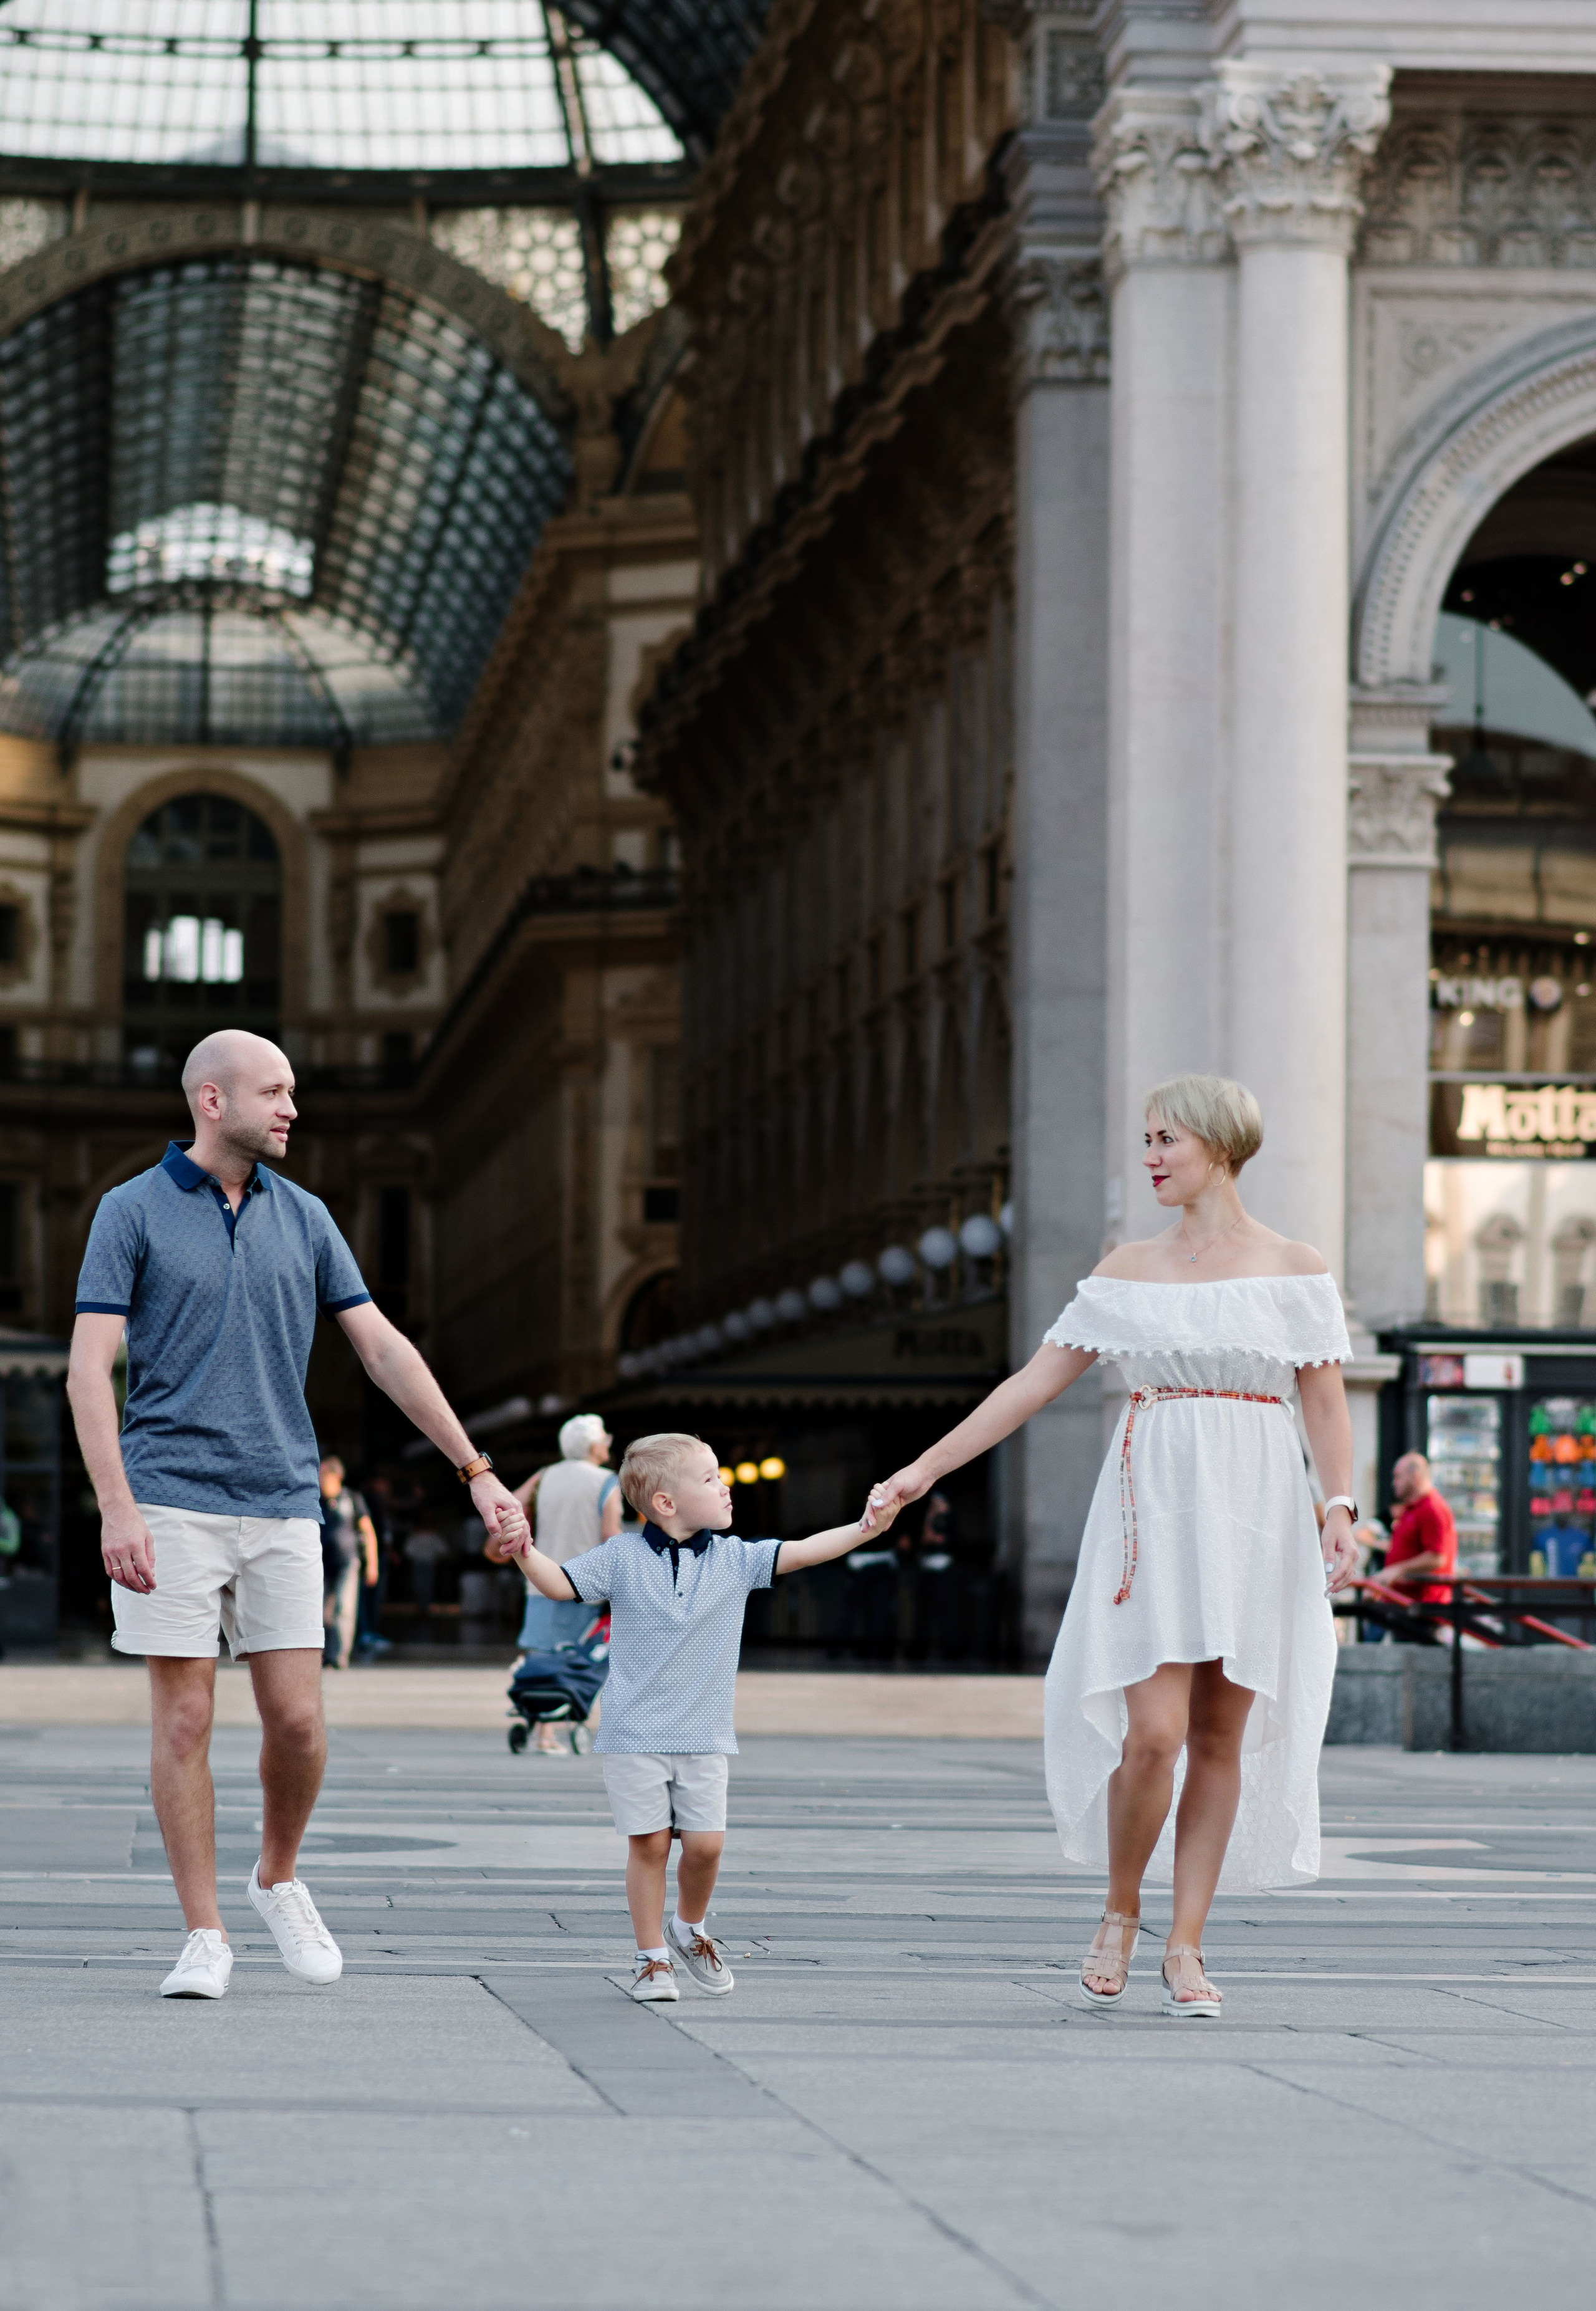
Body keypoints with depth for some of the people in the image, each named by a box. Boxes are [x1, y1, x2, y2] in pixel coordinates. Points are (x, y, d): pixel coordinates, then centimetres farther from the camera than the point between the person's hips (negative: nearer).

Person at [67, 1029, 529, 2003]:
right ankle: (205, 1936, 5)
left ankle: (278, 1881, 25)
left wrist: (478, 1472, 5)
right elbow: (89, 1368, -7)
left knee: (298, 1720, -1)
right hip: (173, 1504, -3)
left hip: (282, 1506, 3)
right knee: (185, 1720, -3)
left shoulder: (304, 1218, 10)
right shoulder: (133, 1211, -2)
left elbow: (385, 1348, 11)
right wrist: (117, 1510, -18)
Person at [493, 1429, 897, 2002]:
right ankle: (653, 1956, 13)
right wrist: (525, 1554, -24)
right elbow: (561, 1583, -4)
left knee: (706, 1843, -3)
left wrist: (863, 1528, -15)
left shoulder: (734, 1559, 3)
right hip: (635, 1734, -2)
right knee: (648, 1844, -1)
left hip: (704, 1737, 2)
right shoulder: (623, 1557, -3)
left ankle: (690, 1930, 25)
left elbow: (800, 1552, -2)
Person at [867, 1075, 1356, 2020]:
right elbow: (1035, 1383, 11)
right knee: (1152, 1734, -11)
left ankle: (1186, 1945, 8)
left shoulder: (1294, 1270, 5)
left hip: (1254, 1514, 0)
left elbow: (1327, 1409, 2)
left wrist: (1343, 1508, -14)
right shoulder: (1128, 1273, 9)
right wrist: (927, 1467, 7)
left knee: (1222, 1737, 1)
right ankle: (1122, 1915, 10)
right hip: (1153, 1508, 0)